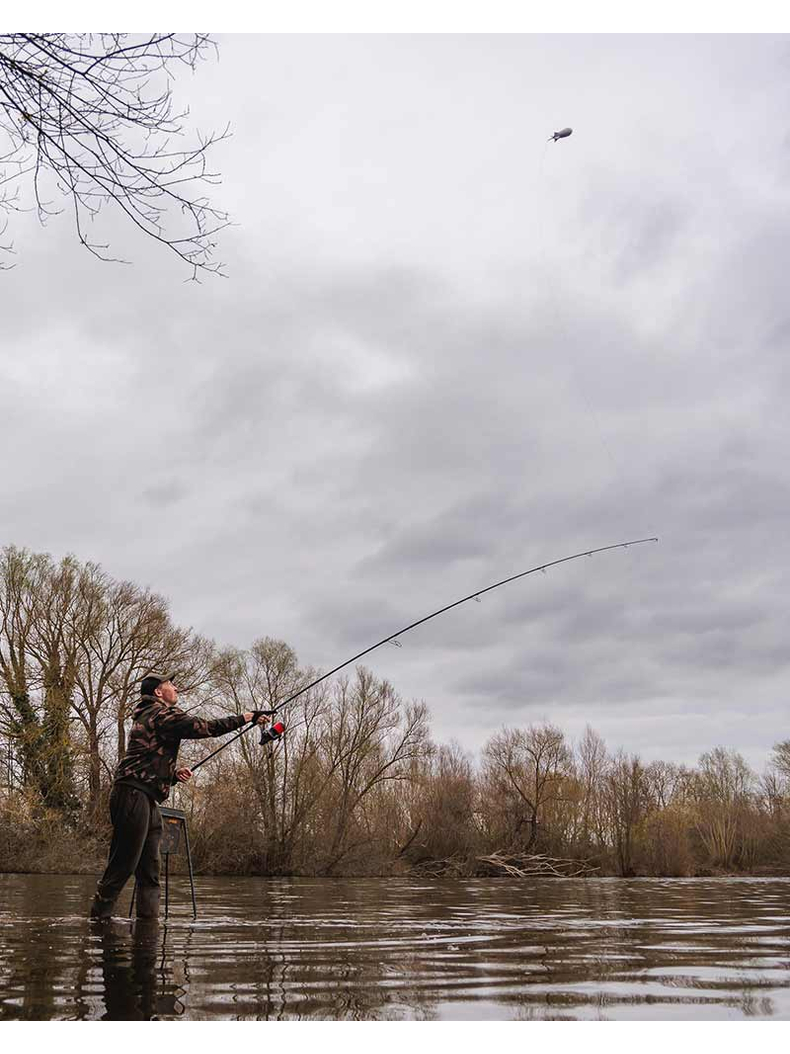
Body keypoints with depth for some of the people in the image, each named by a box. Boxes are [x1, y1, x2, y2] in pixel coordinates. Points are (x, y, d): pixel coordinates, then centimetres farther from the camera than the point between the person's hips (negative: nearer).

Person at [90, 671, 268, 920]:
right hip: (133, 795, -10)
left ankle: (149, 918, 8)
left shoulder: (147, 717, 26)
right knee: (123, 864, -7)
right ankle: (98, 917, -1)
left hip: (147, 800, 10)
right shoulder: (162, 714, -6)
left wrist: (174, 774, 12)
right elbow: (205, 727, -13)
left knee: (150, 869, 8)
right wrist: (245, 718, -5)